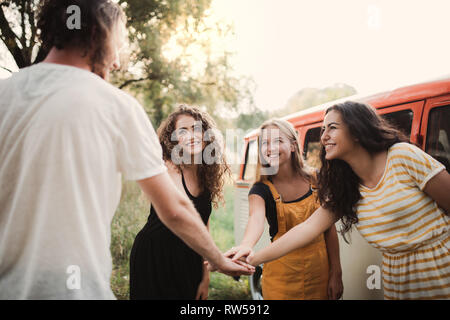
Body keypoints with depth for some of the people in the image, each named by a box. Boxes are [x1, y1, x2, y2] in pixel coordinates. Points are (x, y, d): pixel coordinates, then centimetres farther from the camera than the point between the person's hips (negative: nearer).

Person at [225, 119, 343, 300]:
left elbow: (329, 229, 2)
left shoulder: (315, 181, -4)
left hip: (319, 270, 2)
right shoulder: (261, 190, -10)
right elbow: (256, 218, -32)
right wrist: (246, 245, -54)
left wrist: (336, 274, 0)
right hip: (282, 276, -2)